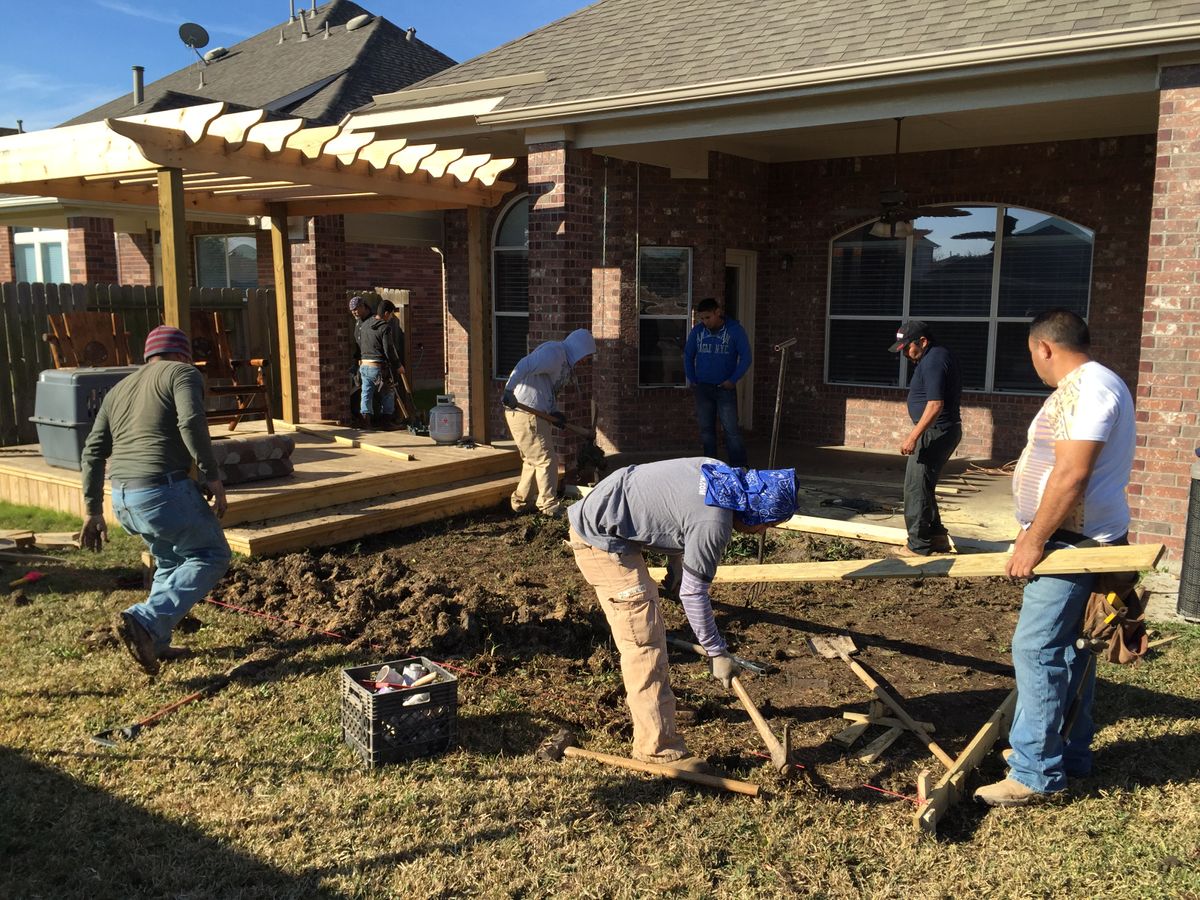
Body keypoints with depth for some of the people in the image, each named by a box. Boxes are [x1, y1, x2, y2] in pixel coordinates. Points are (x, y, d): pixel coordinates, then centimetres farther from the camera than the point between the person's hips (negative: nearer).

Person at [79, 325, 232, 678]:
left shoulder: (119, 389, 24)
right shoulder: (182, 373, 3)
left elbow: (92, 454, 19)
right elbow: (192, 423, -16)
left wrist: (93, 512, 23)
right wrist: (213, 477, -11)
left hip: (122, 497, 8)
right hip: (164, 490, -8)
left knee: (170, 560, 25)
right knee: (211, 556, 6)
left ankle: (154, 642, 22)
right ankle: (144, 622, -9)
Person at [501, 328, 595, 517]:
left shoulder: (564, 362, 19)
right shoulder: (554, 352, -13)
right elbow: (525, 366, -28)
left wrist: (554, 412, 5)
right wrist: (509, 390, -39)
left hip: (535, 414, 11)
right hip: (524, 412, -11)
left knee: (534, 460, 19)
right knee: (546, 460, -4)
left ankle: (521, 503, 29)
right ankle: (549, 506, 4)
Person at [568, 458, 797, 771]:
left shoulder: (720, 473, 1)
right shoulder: (713, 523, -23)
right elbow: (693, 594, -15)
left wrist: (675, 565, 21)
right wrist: (717, 653, -5)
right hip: (600, 540, -10)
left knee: (645, 617, 23)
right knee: (644, 640, -8)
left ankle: (644, 700, 41)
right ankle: (658, 748, -2)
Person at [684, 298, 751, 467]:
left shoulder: (735, 330, -5)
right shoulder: (697, 331, 4)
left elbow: (746, 358, -3)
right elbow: (688, 356, 14)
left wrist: (733, 380, -8)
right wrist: (692, 380, 8)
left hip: (725, 388, -3)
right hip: (702, 388, 4)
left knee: (731, 430, -7)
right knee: (706, 429, 8)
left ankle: (739, 467, -3)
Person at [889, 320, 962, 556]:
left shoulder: (933, 361, -18)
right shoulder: (943, 355, 15)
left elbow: (935, 405, -26)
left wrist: (913, 436, -26)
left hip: (935, 432, -11)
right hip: (947, 430, 11)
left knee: (916, 488, -5)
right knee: (924, 487, 18)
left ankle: (918, 547, 0)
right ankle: (937, 536, 23)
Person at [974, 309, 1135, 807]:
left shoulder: (1086, 387, -18)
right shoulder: (1087, 385, 17)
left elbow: (1072, 474, -25)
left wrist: (1034, 541, -21)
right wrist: (1035, 531, 24)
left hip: (1072, 541, -11)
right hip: (1074, 538, 11)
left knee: (1037, 649, -10)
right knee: (1067, 647, 17)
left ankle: (1036, 772, -4)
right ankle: (1068, 751, 28)